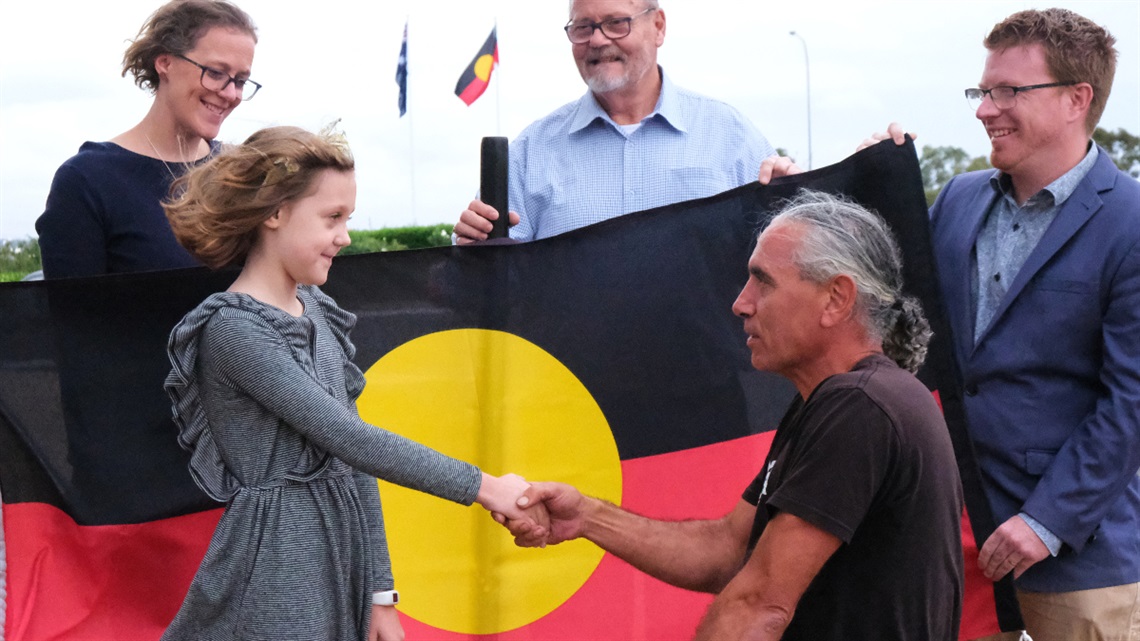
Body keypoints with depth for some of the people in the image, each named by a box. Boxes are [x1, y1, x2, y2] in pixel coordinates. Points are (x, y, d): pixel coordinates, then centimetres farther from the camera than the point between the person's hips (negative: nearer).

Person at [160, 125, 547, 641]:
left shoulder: (318, 310, 9)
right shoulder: (232, 328, -14)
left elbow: (353, 458, 10)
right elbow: (348, 439, -20)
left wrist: (380, 593, 7)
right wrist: (483, 487, -18)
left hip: (344, 553, 7)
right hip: (275, 568, -7)